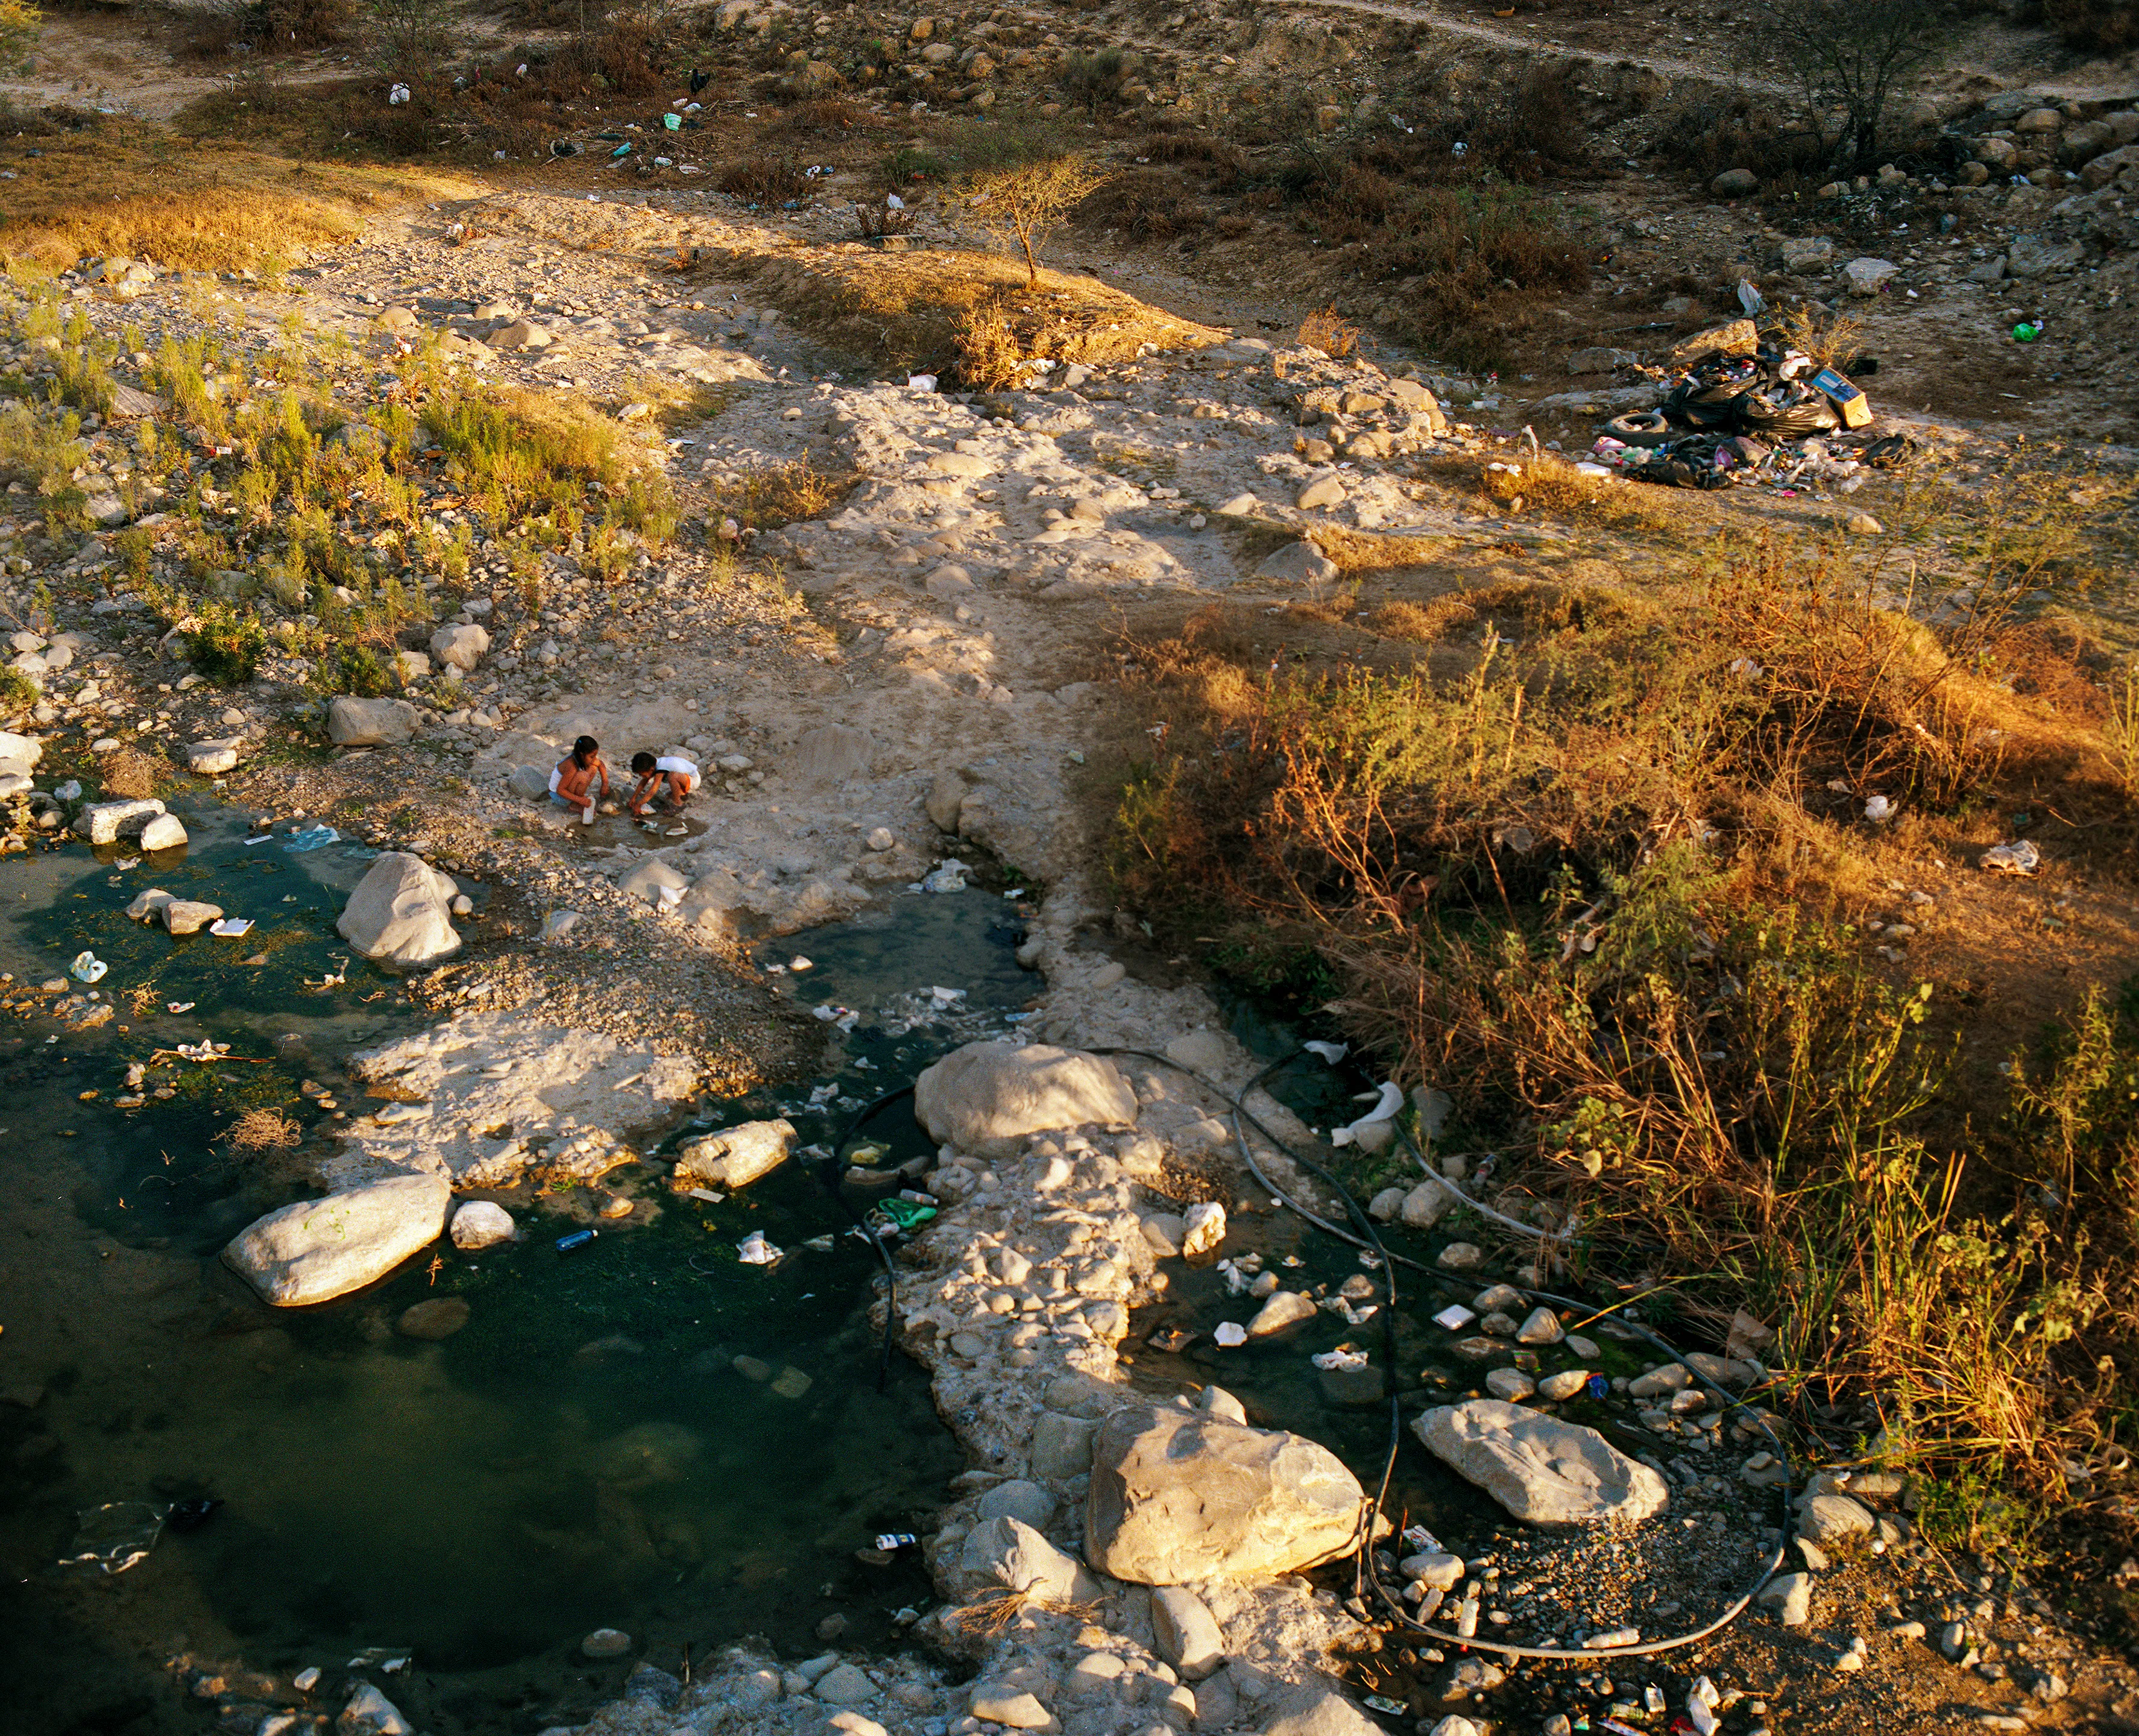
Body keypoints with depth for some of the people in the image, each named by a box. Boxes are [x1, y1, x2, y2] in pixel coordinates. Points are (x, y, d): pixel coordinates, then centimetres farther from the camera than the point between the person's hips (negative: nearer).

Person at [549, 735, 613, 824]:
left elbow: (601, 765, 11)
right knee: (583, 776, -32)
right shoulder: (572, 767, -33)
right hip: (559, 796, -8)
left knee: (593, 768, -1)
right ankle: (575, 805, -9)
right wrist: (580, 800, -32)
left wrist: (605, 784, 0)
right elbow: (560, 790, -30)